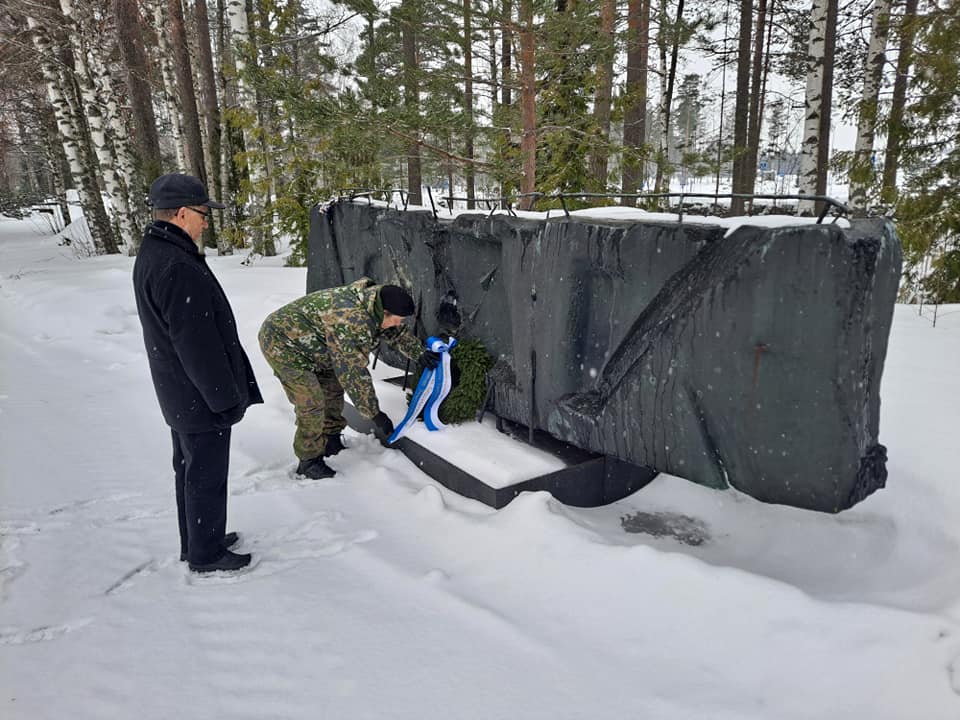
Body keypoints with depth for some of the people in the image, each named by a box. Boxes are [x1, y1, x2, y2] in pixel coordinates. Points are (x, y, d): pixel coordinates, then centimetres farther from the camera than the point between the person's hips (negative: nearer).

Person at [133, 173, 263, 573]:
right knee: (207, 476, 5)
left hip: (178, 393, 10)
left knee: (189, 468, 21)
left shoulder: (152, 254, 7)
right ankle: (206, 555, 21)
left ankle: (196, 541, 37)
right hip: (201, 397, -10)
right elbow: (198, 345, -26)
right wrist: (228, 398, -17)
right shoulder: (179, 268, -27)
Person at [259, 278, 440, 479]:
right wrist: (375, 413, -28)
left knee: (333, 389, 16)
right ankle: (309, 461, 4)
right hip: (281, 343, -10)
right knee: (312, 404, -13)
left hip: (303, 341, 10)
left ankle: (331, 443, 32)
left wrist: (419, 353, 6)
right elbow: (353, 373, -34)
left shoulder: (371, 306, -7)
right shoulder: (351, 322, -37)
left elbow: (397, 332, 14)